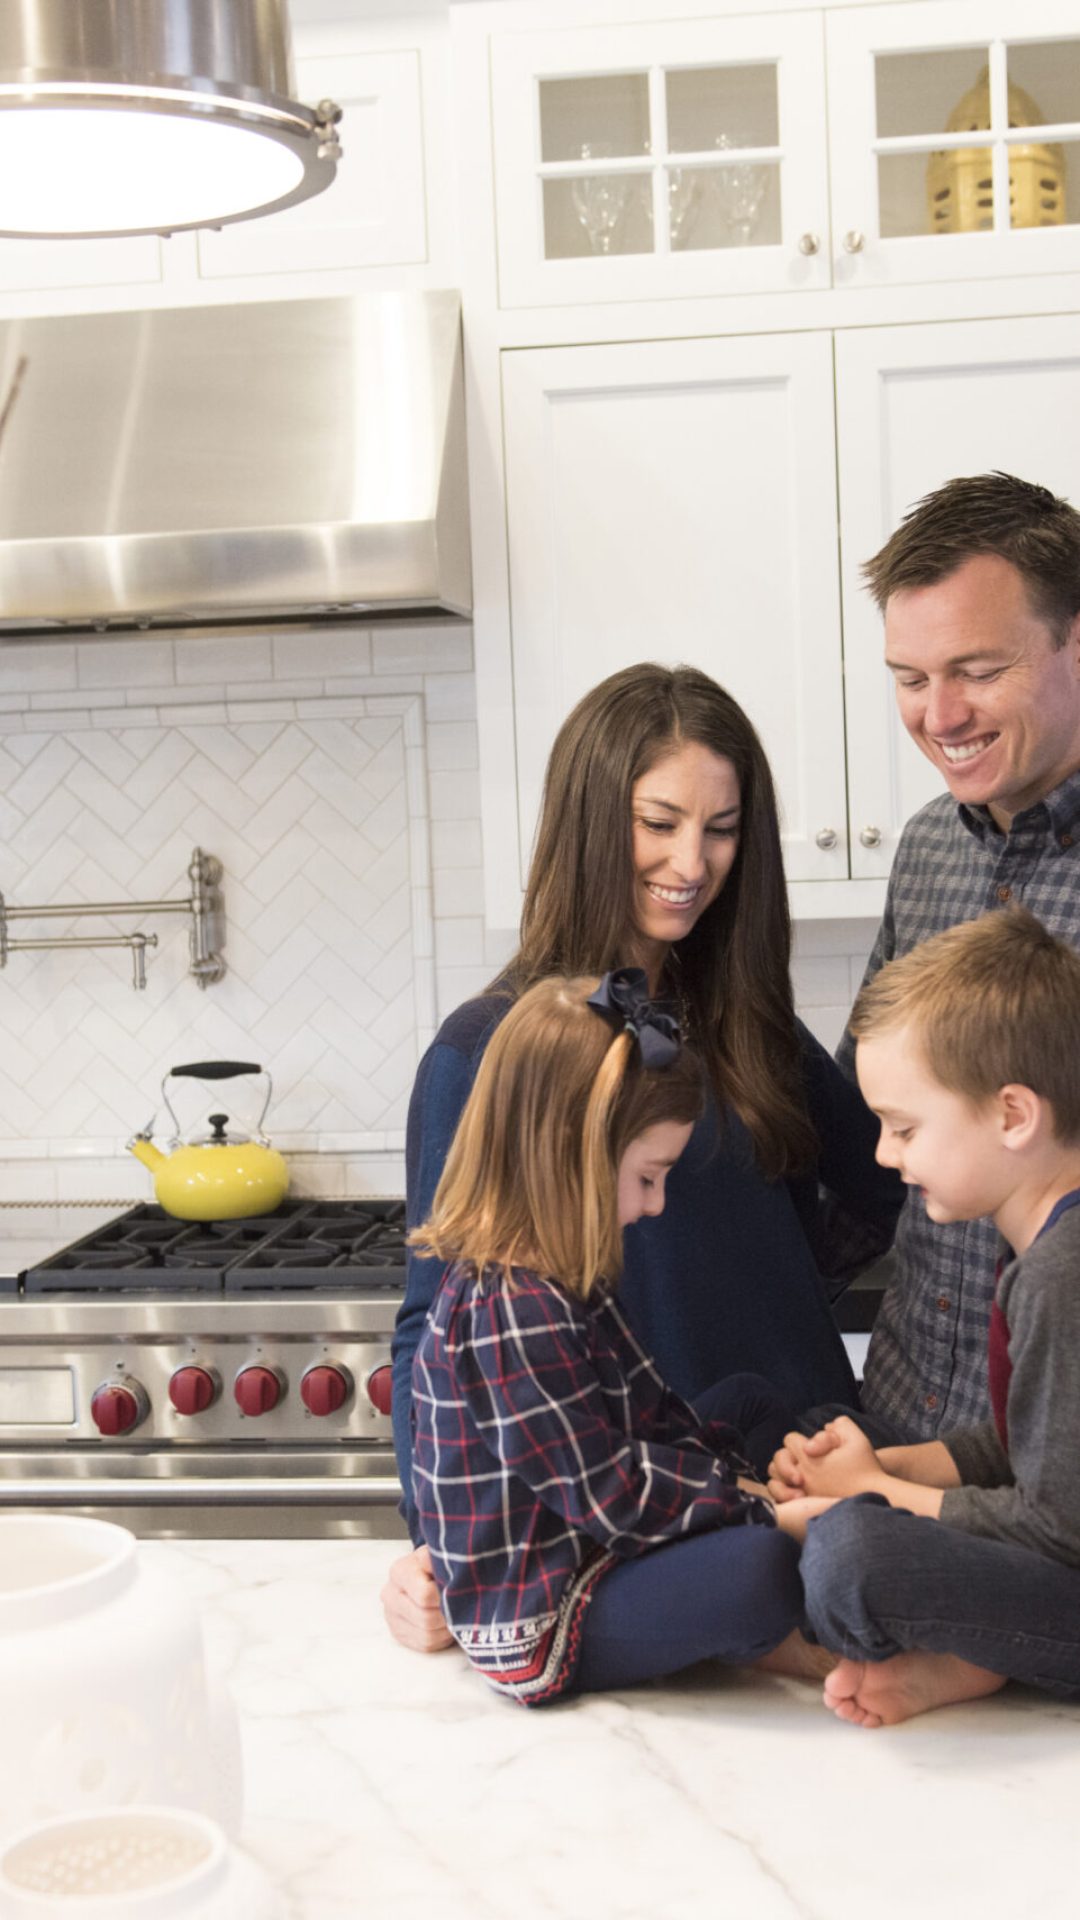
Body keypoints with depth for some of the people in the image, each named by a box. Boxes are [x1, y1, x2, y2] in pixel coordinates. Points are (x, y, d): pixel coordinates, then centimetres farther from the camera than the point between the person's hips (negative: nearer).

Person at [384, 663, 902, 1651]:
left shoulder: (757, 1034, 7)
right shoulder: (488, 1051, -6)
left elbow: (907, 1192, 9)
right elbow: (437, 1318, -6)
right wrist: (433, 1542, -17)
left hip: (803, 1481, 4)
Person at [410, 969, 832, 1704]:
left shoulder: (555, 1283, 9)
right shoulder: (514, 1313, -24)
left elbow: (654, 1417, 14)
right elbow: (604, 1491, -23)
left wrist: (748, 1478, 0)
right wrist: (762, 1507, -17)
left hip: (590, 1564, 11)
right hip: (537, 1629, -11)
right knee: (758, 1567, -32)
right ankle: (807, 1656, 0)